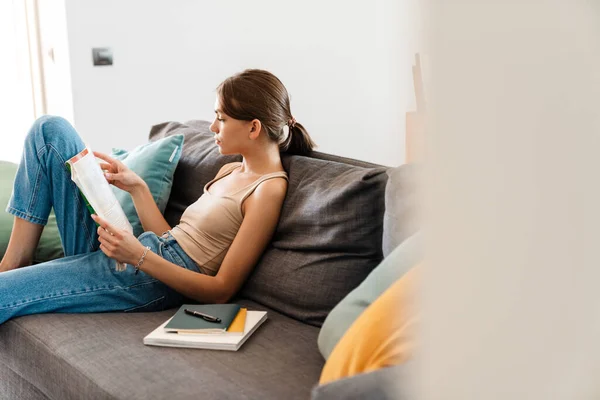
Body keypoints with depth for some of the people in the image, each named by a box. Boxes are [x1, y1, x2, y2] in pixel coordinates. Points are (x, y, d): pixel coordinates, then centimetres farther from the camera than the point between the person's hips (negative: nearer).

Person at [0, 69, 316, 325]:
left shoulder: (269, 189, -11)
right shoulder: (230, 170, 17)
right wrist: (136, 187, 3)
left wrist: (139, 256, -24)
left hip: (149, 280, -10)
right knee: (50, 130, 5)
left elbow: (221, 291, -16)